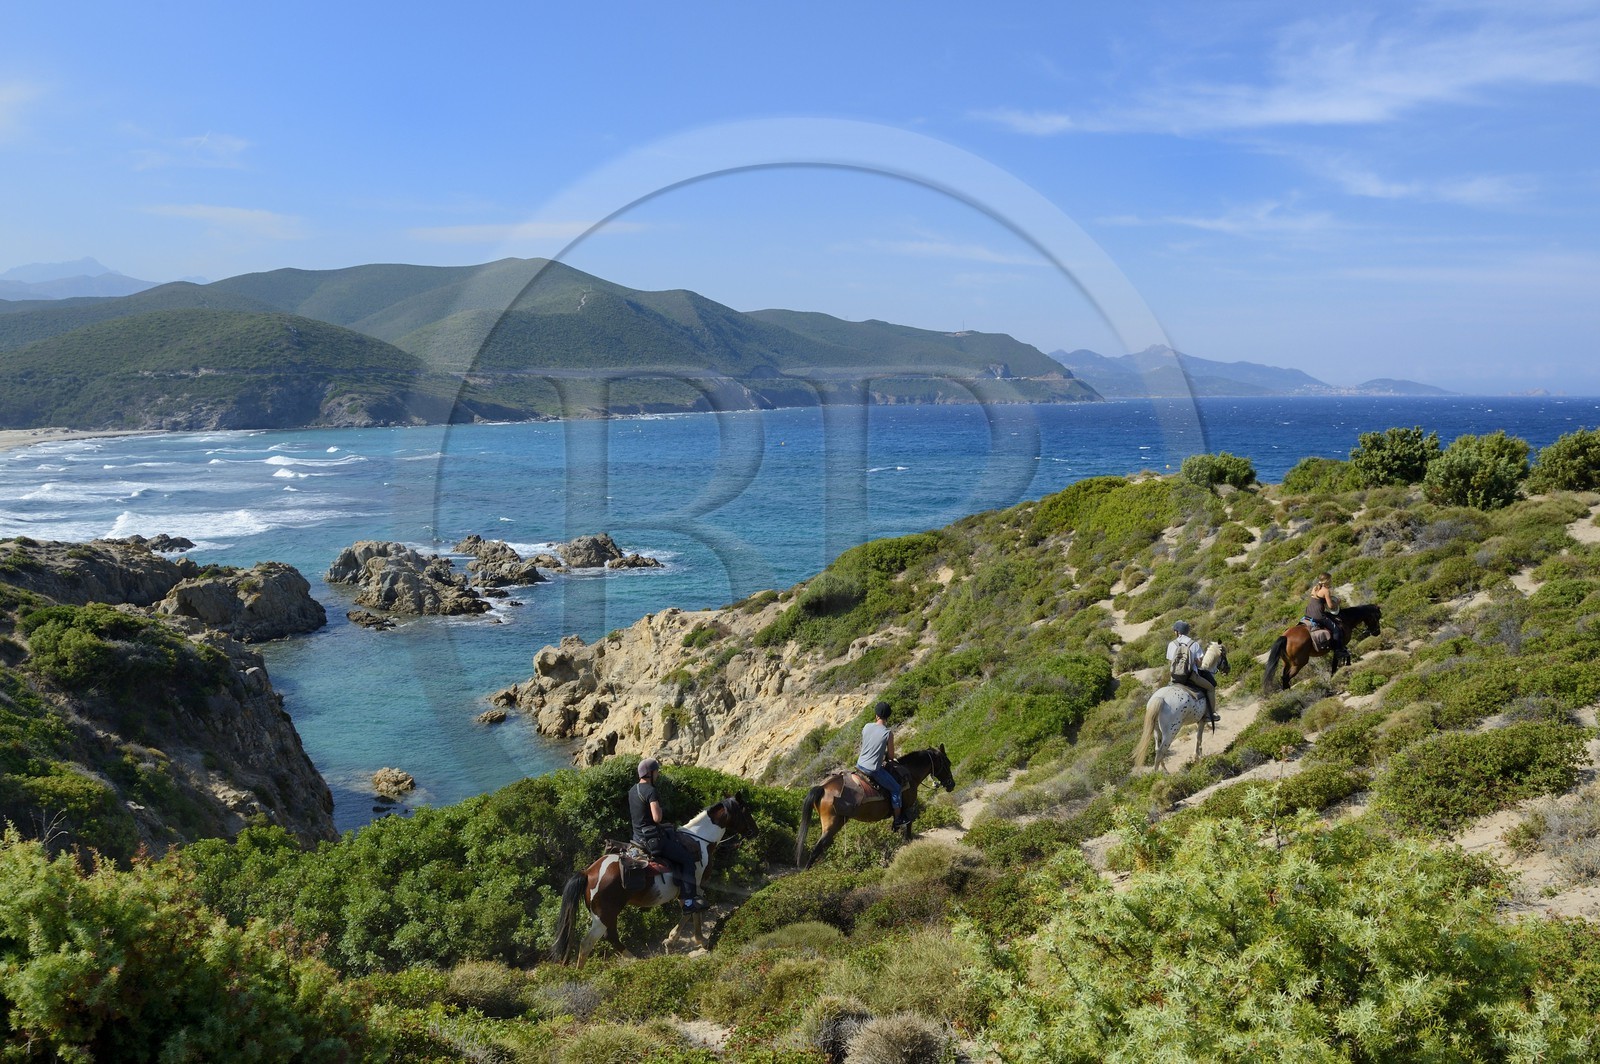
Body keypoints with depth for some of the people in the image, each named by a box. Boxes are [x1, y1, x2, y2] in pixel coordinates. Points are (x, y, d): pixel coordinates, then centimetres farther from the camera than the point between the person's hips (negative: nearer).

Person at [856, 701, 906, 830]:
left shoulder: (866, 727, -1)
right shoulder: (888, 733, -14)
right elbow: (891, 756, -5)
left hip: (859, 765, 6)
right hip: (873, 770, -6)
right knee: (895, 789, 13)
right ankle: (898, 820, 18)